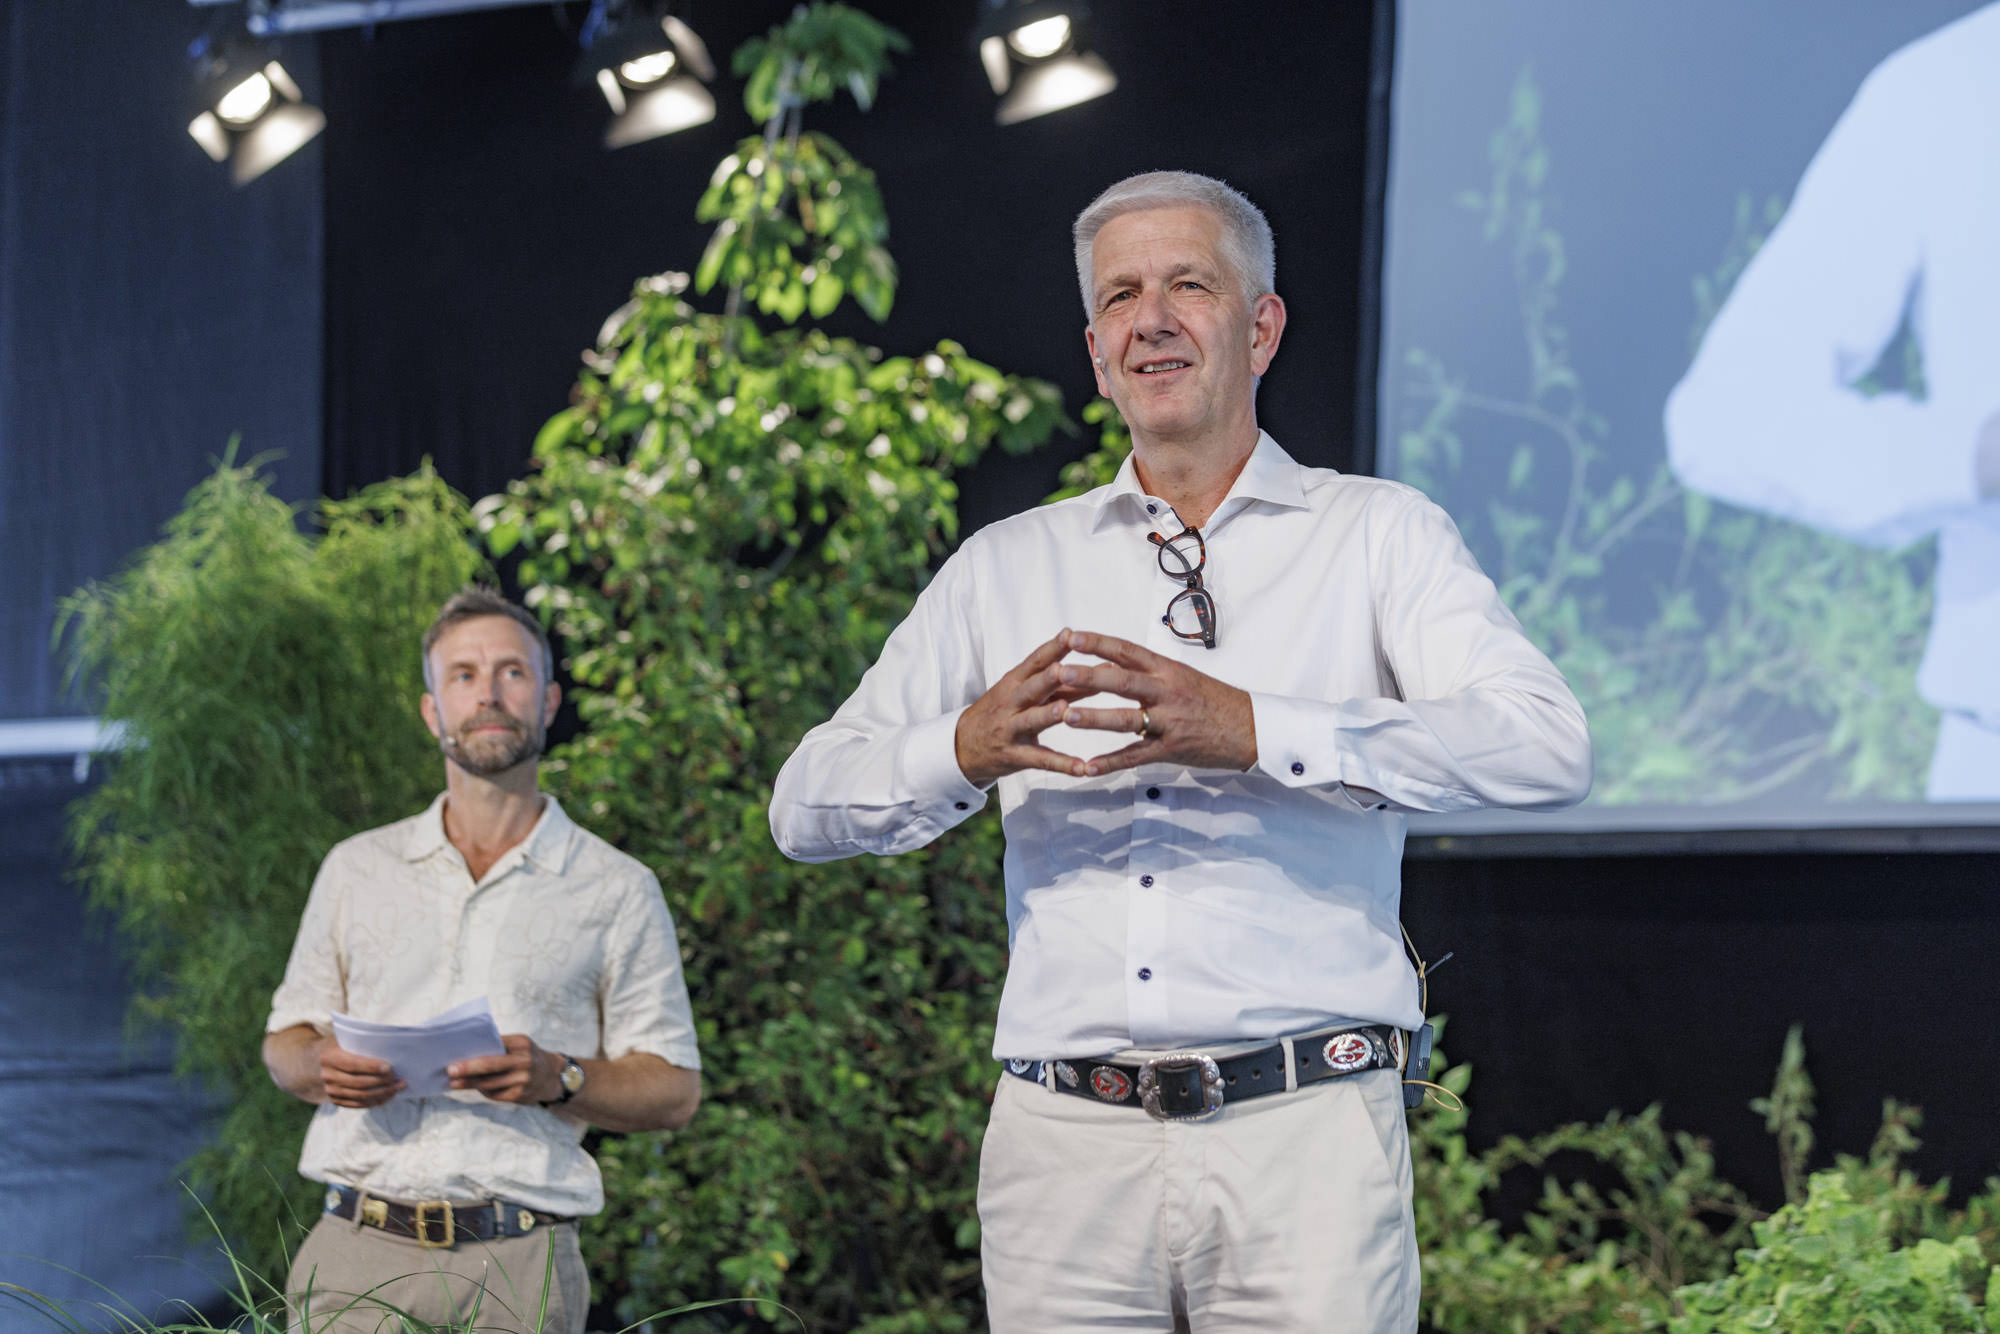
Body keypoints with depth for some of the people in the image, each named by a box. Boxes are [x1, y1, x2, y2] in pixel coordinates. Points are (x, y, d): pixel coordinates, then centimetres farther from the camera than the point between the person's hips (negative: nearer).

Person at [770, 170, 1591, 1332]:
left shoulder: (1378, 534, 9)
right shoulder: (1008, 565, 17)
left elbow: (1547, 747, -9)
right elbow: (808, 807, 12)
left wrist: (1254, 731, -20)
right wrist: (965, 751, -11)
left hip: (1303, 1140, -2)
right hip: (1066, 1145, 2)